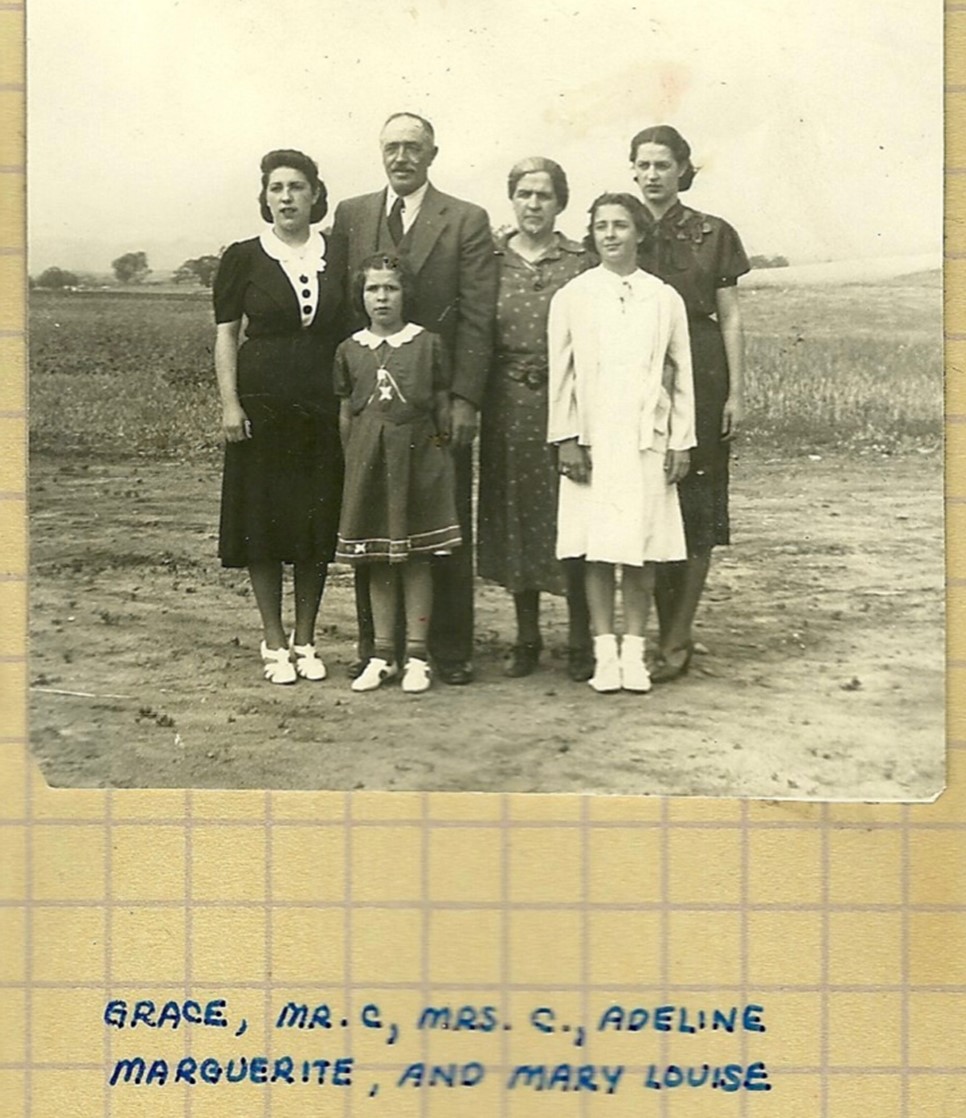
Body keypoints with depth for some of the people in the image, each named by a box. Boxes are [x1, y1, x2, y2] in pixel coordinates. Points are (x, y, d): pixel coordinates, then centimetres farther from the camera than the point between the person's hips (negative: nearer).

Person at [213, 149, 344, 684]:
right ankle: (274, 643, 12)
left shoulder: (336, 258, 8)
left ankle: (304, 639, 17)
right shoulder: (243, 257, 2)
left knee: (318, 524, 4)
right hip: (262, 404, -2)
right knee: (263, 522, 1)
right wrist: (230, 404, -9)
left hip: (323, 408, 2)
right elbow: (226, 334, 1)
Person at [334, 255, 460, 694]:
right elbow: (346, 413, 12)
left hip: (416, 457, -2)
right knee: (376, 562, 7)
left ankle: (416, 656, 9)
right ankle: (382, 654, 16)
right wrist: (353, 459, 9)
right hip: (367, 462, 2)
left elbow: (442, 407, 5)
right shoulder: (350, 350, 7)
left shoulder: (427, 344, 1)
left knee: (416, 560, 2)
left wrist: (439, 450, 1)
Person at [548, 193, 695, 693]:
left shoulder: (665, 299, 7)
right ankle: (604, 652, 7)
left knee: (642, 549, 1)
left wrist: (681, 441, 6)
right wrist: (565, 440, -2)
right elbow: (560, 374, 4)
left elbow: (681, 374, 10)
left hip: (647, 441, 1)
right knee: (596, 548, -1)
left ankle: (634, 650, 10)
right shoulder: (571, 297, 5)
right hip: (592, 443, -1)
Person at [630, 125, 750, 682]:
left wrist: (736, 392, -3)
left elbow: (731, 318, 4)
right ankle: (671, 634, 13)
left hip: (699, 376, -2)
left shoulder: (714, 233, 5)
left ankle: (677, 640, 2)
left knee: (695, 506, -3)